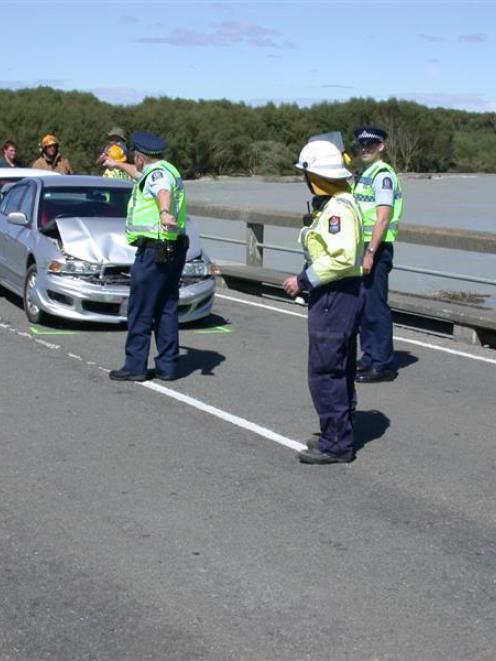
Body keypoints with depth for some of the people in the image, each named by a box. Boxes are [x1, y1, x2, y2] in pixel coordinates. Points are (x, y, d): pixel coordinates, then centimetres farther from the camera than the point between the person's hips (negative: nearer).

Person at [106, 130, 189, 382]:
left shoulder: (157, 173, -11)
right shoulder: (164, 170, 19)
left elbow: (164, 191, -35)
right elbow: (140, 174, 42)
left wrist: (164, 212, -56)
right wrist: (118, 165, 58)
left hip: (154, 251, -10)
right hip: (174, 250, 10)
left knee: (140, 311, -4)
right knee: (167, 309, 12)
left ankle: (135, 365, -2)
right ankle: (167, 366, 15)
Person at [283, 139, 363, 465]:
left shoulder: (338, 208, -19)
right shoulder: (333, 204, 14)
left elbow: (341, 257, -27)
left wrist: (304, 280, -19)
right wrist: (306, 281, 12)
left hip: (334, 298, -11)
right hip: (341, 295, 11)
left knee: (325, 373, -6)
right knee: (340, 372, 17)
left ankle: (337, 444, 0)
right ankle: (340, 437, 27)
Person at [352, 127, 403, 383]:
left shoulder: (383, 175, -13)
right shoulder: (364, 175, 17)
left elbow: (383, 219, -20)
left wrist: (371, 252, -23)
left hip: (377, 249, -10)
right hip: (362, 247, 10)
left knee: (376, 307, -7)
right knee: (362, 305, 15)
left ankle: (383, 364, -2)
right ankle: (369, 357, 25)